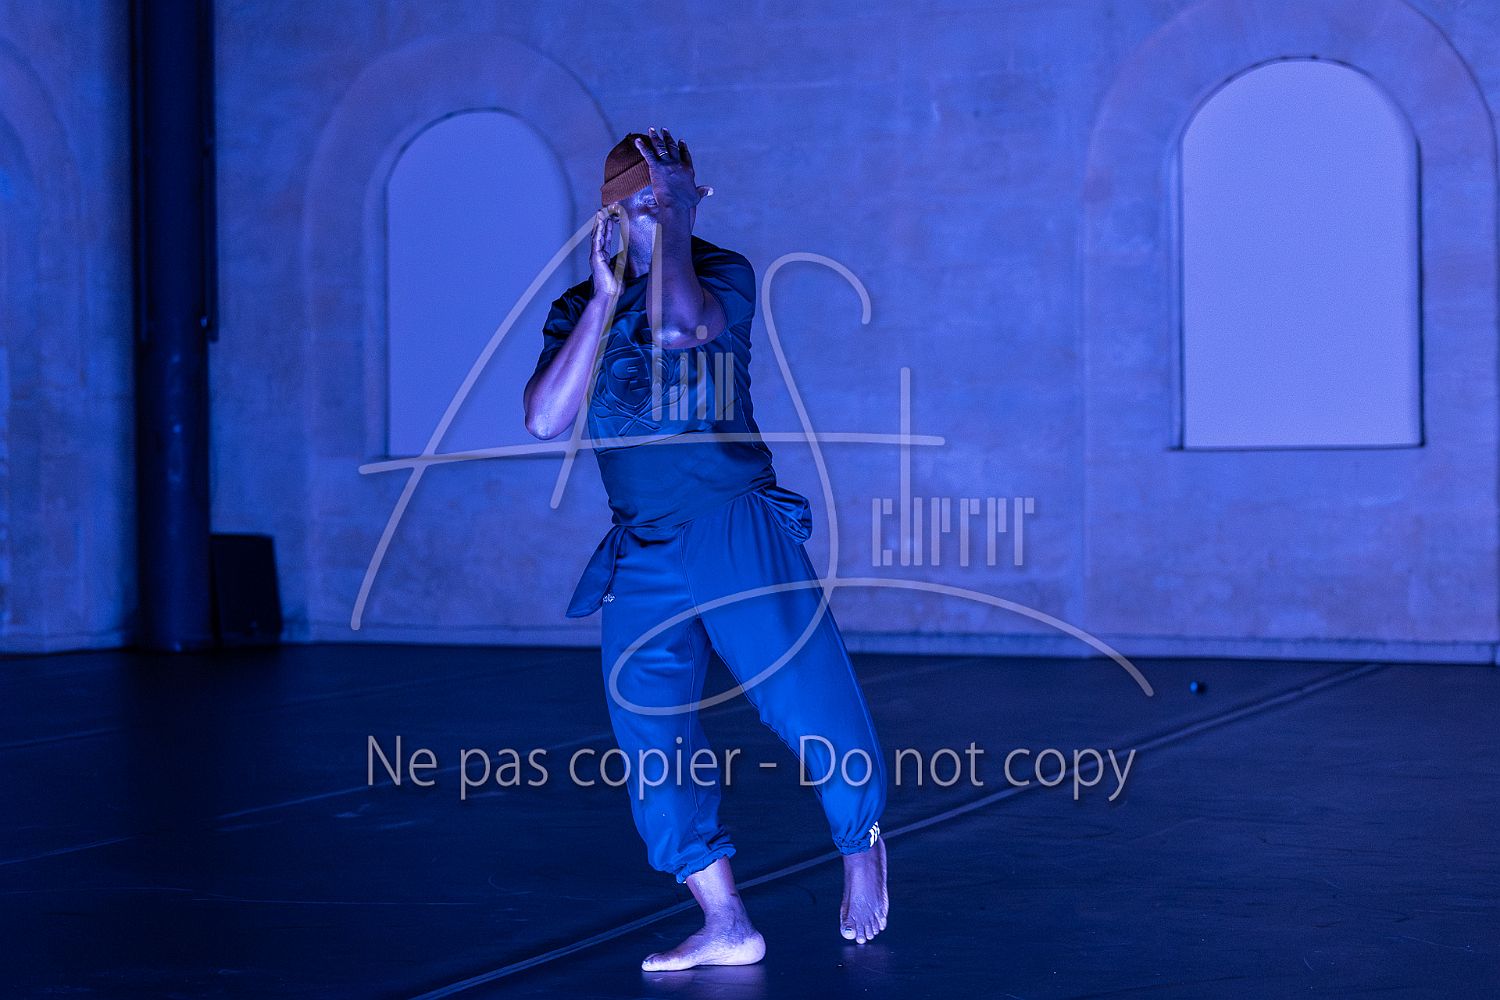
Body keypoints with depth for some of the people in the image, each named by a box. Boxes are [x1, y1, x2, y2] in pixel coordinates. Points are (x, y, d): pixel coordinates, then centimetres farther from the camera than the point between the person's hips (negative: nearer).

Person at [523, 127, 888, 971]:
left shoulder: (724, 275, 1)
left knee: (804, 695, -8)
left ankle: (862, 843, 22)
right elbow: (547, 419, -8)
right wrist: (606, 296, -10)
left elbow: (679, 324, -24)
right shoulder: (579, 309, 9)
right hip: (642, 557, 3)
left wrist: (675, 222, -12)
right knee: (653, 738, -3)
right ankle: (725, 927, 5)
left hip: (737, 532, -3)